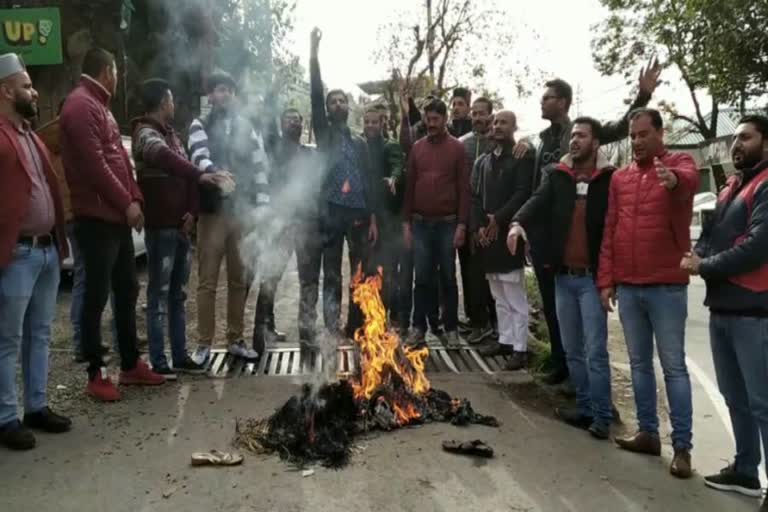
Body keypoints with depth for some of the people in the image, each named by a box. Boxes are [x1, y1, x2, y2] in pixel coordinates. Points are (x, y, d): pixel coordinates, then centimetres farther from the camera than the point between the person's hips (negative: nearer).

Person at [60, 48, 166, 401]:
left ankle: (131, 365, 23)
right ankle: (95, 374, 8)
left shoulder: (99, 105, 21)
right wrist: (126, 203, -14)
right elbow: (94, 164, -19)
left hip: (117, 216, 10)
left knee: (127, 290, 13)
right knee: (97, 296, -3)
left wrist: (134, 199, 11)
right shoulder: (81, 105, -11)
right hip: (97, 218, -10)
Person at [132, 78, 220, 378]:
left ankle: (181, 357, 20)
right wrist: (199, 175, -39)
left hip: (182, 226, 8)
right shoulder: (146, 133, -7)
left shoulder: (171, 133, 20)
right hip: (161, 227, -8)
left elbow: (186, 173, 14)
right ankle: (158, 362, 3)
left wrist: (192, 212, 1)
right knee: (159, 296, -4)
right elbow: (166, 159, -30)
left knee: (178, 295, 12)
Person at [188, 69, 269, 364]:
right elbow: (199, 157, -15)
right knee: (207, 281, 0)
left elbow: (260, 166, 9)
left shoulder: (246, 128, 14)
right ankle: (204, 343, 9)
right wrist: (215, 173, -37)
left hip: (243, 212, 3)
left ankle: (236, 340, 19)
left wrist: (261, 204, -2)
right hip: (212, 212, -3)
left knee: (239, 280, 8)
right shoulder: (200, 126, 5)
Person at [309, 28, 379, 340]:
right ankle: (333, 331, 2)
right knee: (332, 276, -1)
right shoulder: (324, 134, 10)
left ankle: (355, 330, 16)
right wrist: (314, 55, -9)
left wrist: (373, 217, 4)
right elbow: (315, 95, -2)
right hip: (332, 214, -3)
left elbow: (369, 181, 12)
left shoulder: (360, 143, 18)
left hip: (360, 215, 3)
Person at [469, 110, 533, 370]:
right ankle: (505, 340, 23)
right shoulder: (483, 161, 16)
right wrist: (479, 226, -3)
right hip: (486, 234, 6)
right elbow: (475, 196, 11)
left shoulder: (523, 157, -2)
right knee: (499, 296, 14)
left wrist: (499, 219, -15)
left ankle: (520, 348, 3)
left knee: (515, 297, -3)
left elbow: (523, 193, -12)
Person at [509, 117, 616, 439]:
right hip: (563, 276, 5)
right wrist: (519, 223, -27)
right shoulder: (557, 177, 7)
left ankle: (602, 416, 11)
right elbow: (538, 202, -8)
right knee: (572, 350, 14)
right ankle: (585, 408, 27)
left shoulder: (610, 180, -3)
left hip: (592, 277, -5)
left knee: (595, 351, -2)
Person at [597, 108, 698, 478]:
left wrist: (674, 179, -51)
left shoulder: (680, 163, -1)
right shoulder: (620, 178, 11)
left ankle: (682, 446, 10)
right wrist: (606, 280, 6)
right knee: (639, 363, 12)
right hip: (627, 288, 5)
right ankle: (648, 433, 24)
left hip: (667, 287, -5)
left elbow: (689, 181, -28)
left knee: (674, 366, 2)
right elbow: (609, 232, 11)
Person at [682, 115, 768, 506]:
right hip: (722, 308, 9)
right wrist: (699, 256, -5)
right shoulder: (731, 187, 19)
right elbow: (709, 233, 18)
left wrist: (704, 267, -9)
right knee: (735, 397, 16)